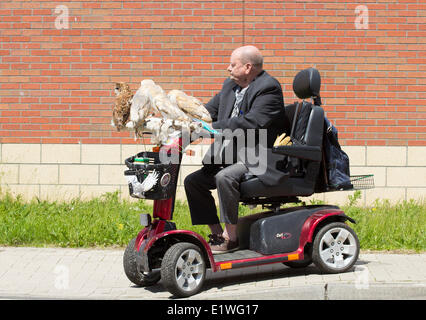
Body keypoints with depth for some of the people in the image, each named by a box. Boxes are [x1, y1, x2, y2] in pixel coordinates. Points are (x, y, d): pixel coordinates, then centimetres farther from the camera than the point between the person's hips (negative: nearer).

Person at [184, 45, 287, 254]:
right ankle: (216, 234, 6)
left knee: (225, 177, -33)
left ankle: (230, 237, -22)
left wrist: (212, 127, -28)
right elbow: (210, 110, 15)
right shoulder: (230, 86, 14)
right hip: (230, 156, 9)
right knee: (192, 181, 0)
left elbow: (252, 122, -26)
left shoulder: (268, 88, -13)